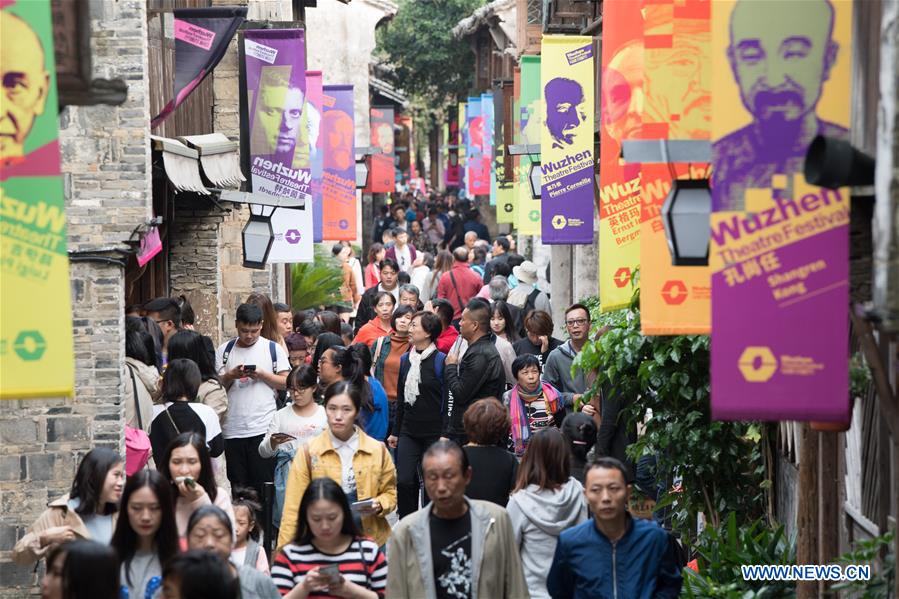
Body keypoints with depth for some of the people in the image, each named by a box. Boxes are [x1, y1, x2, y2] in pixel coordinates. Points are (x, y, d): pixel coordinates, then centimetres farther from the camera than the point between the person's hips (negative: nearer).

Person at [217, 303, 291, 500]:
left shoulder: (273, 349, 5)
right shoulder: (224, 351, 10)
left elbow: (286, 382, 3)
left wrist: (262, 375, -11)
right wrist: (231, 376, -9)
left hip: (263, 428, -2)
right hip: (232, 430, 2)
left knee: (264, 485, -2)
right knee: (237, 486, 5)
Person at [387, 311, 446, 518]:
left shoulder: (440, 360, -7)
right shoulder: (405, 359, 10)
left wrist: (445, 435, -13)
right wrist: (395, 432, 17)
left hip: (434, 433, -5)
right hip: (409, 433, 5)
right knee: (404, 482, -4)